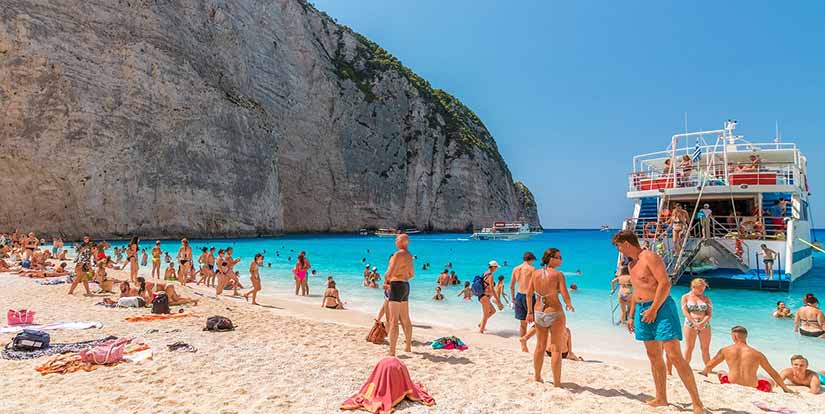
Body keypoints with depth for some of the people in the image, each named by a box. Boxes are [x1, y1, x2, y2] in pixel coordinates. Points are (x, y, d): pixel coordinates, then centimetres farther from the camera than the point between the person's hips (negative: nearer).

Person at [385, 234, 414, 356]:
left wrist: (386, 277, -1)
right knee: (405, 319, 18)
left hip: (397, 286, -9)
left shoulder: (398, 254, -15)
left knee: (393, 320, -9)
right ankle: (408, 346, 29)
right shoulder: (409, 255, 14)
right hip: (405, 285, 9)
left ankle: (392, 352, -9)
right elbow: (412, 274, 24)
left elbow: (389, 273, -21)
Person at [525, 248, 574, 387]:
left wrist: (530, 311, 12)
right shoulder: (558, 274, -14)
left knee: (540, 347, 19)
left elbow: (529, 294, 3)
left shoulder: (535, 273, 0)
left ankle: (537, 378, 32)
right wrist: (569, 305, 3)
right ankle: (556, 383, 10)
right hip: (555, 314, -5)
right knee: (557, 350, 6)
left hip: (538, 313, 5)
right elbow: (565, 295, -18)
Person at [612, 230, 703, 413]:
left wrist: (653, 309, -20)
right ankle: (661, 399, 21)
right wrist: (632, 316, 21)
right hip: (642, 310, 9)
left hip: (660, 307, -9)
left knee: (674, 356, -13)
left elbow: (665, 284, -19)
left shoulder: (650, 257, -12)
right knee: (654, 356, 12)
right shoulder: (631, 265, 17)